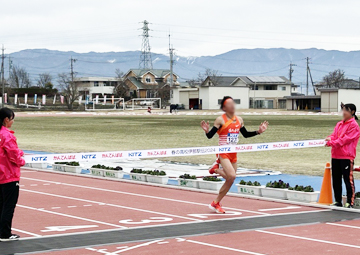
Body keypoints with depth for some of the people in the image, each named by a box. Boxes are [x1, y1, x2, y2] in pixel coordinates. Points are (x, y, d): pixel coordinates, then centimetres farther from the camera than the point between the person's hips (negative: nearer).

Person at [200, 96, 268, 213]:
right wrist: (207, 131, -32)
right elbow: (210, 136, -11)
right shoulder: (220, 120, -9)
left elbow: (246, 134, 19)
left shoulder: (239, 120, 8)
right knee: (232, 176, -22)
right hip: (223, 153, -6)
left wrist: (258, 131, 9)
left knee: (230, 180, 6)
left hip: (233, 153, 6)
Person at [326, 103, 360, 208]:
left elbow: (347, 139, -16)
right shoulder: (339, 124, 16)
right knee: (336, 179, 11)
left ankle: (350, 202, 0)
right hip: (335, 155, 8)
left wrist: (333, 143, -20)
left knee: (348, 179, -5)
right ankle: (338, 201, 20)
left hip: (347, 156, -8)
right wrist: (330, 138, -13)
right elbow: (334, 135, 11)